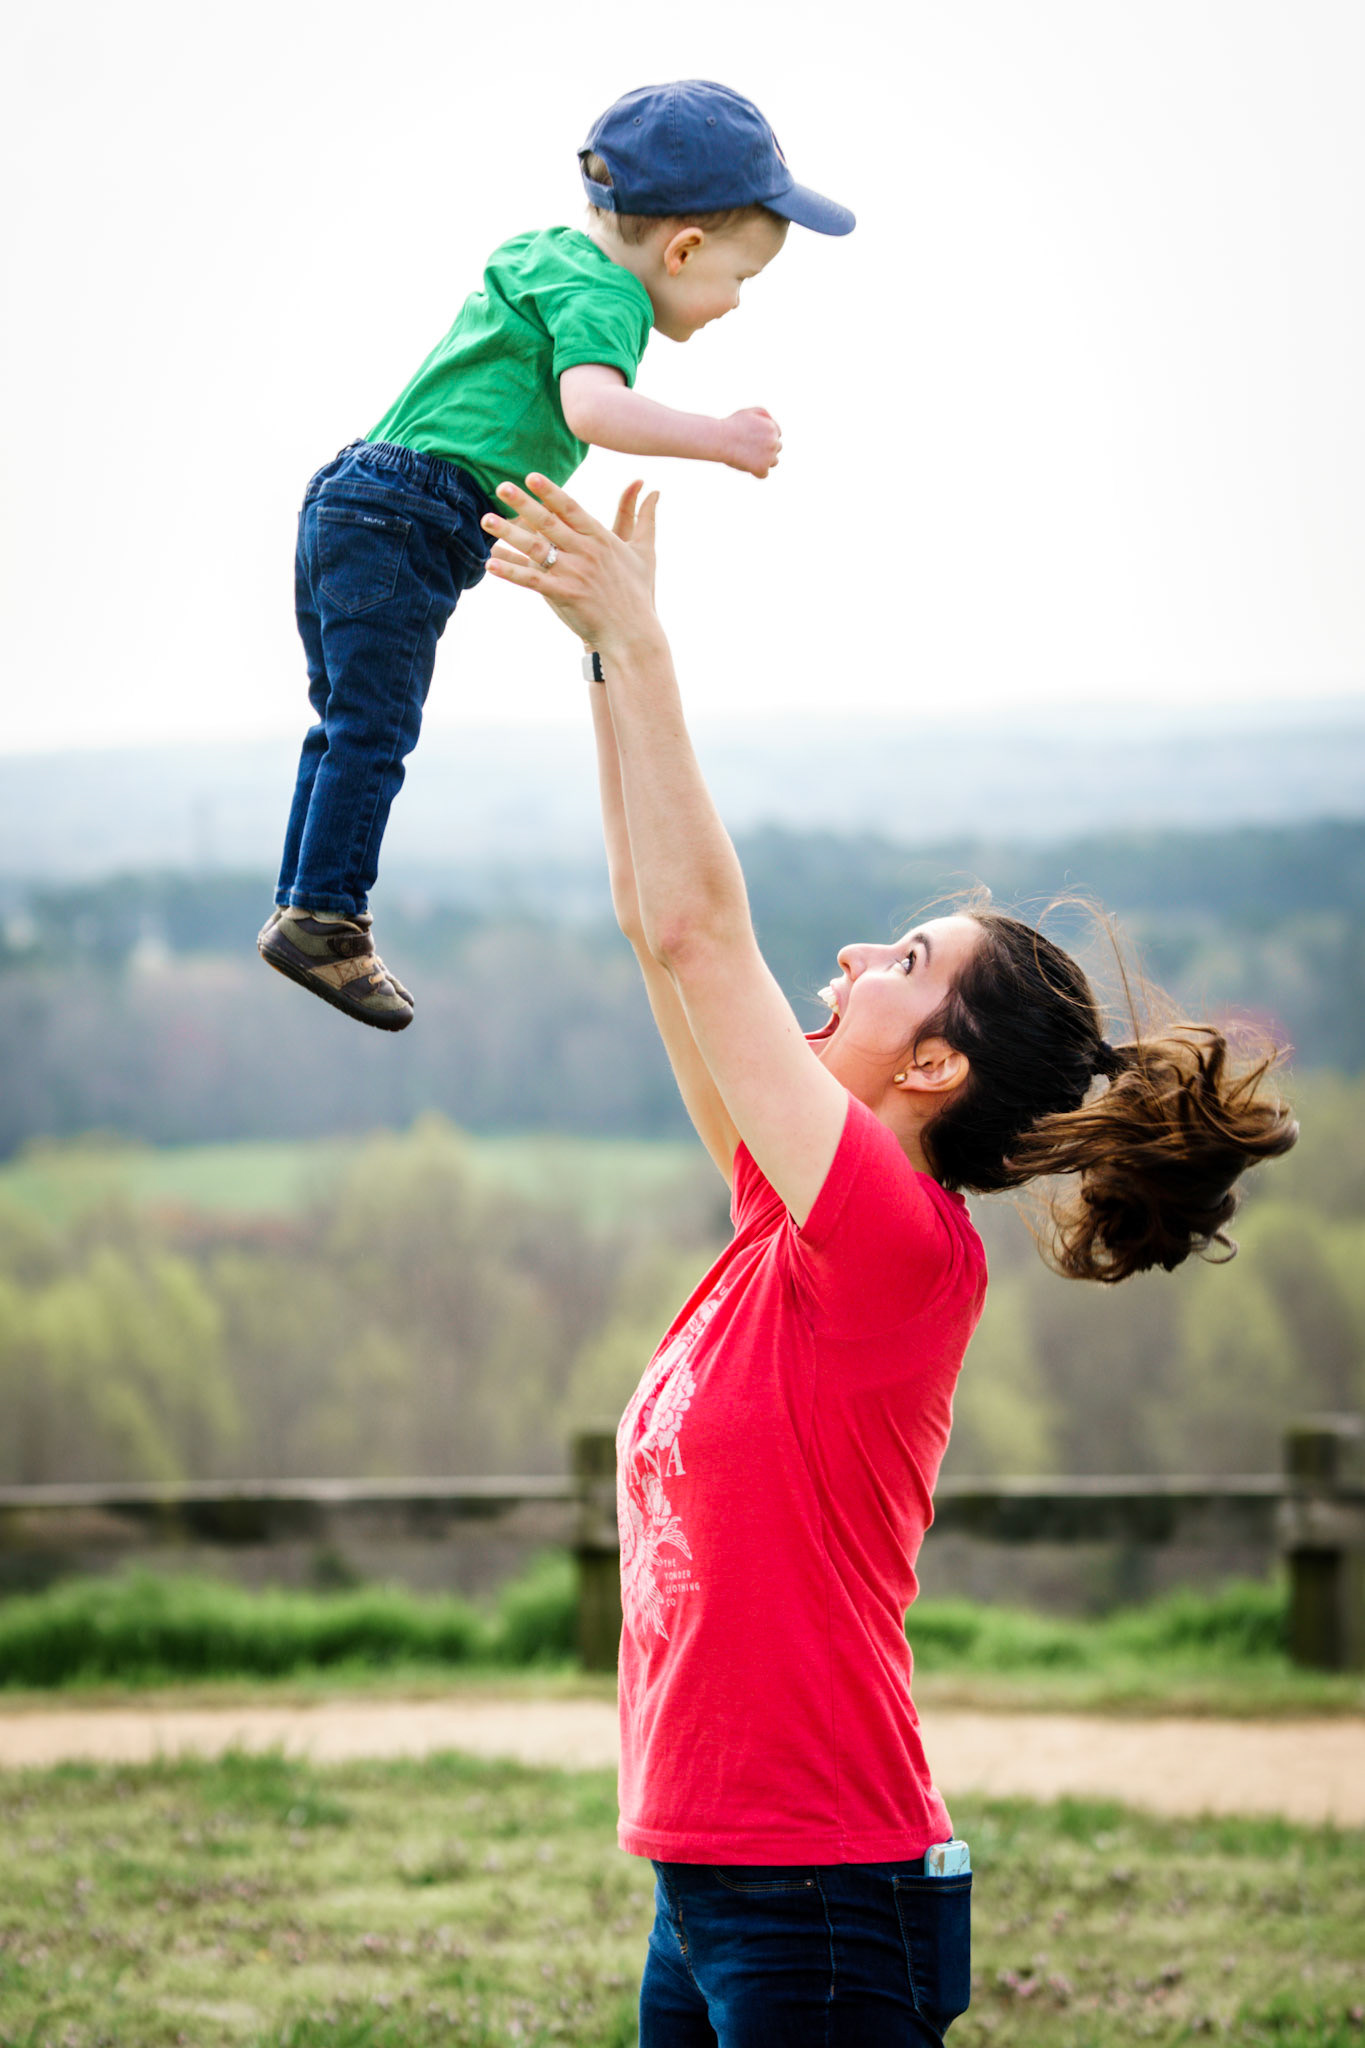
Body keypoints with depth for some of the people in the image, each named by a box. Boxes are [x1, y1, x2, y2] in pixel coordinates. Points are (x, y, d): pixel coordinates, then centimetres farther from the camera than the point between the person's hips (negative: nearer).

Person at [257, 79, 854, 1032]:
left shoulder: (552, 252, 19)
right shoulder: (601, 296, -12)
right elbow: (592, 407, -31)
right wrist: (716, 438, -28)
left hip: (350, 503, 10)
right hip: (406, 522, -10)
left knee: (347, 724, 15)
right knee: (373, 728, -7)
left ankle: (306, 913, 21)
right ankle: (326, 918, -6)